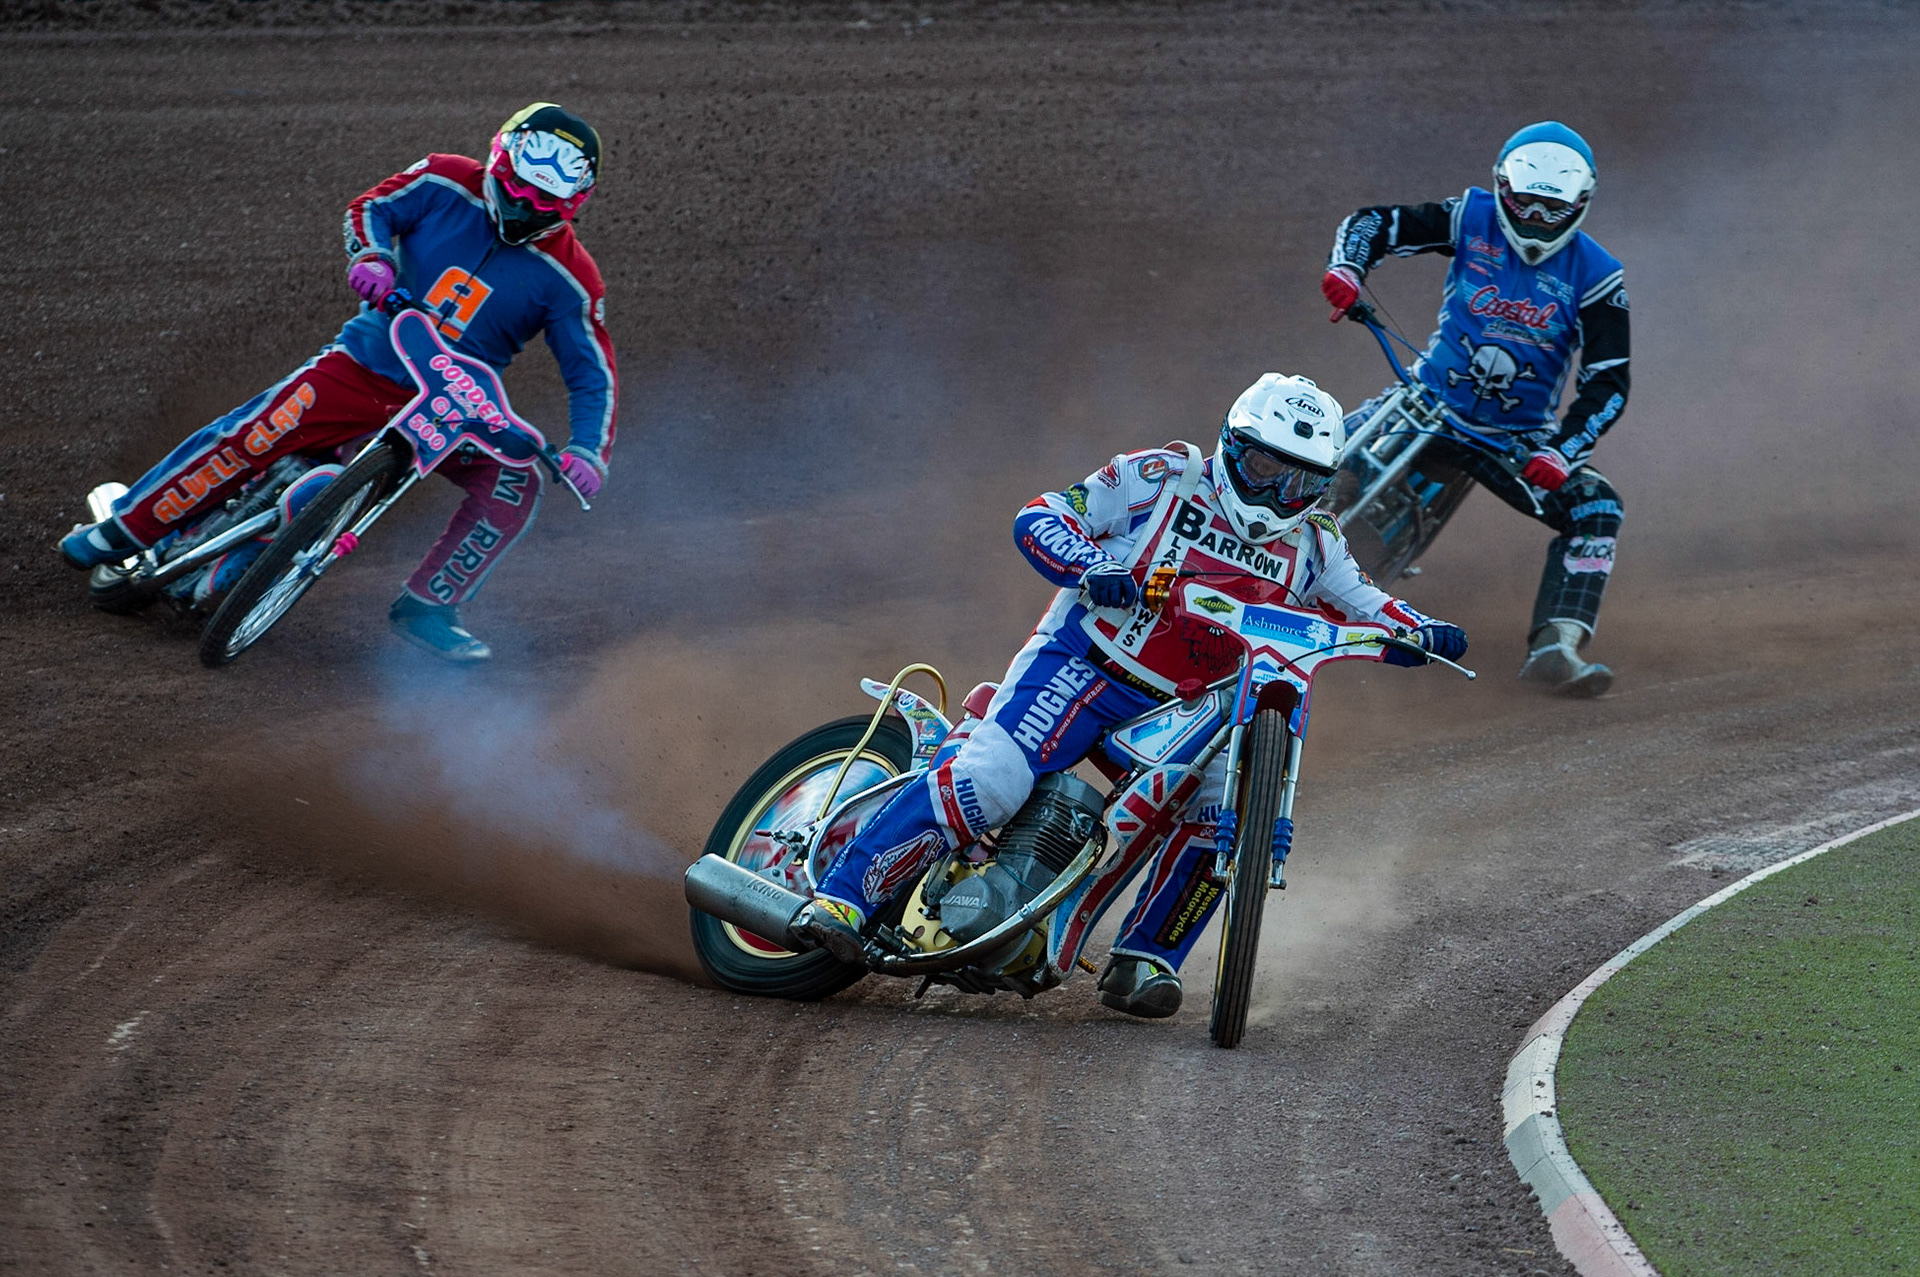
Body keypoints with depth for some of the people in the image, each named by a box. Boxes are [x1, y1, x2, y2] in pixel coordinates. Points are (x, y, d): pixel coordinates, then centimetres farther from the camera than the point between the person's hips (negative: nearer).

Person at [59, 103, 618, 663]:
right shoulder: (447, 183, -9)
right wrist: (371, 256, -18)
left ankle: (425, 607, -7)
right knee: (253, 436, -17)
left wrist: (587, 453, -22)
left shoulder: (567, 276, -11)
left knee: (515, 487, -21)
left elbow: (593, 373, -7)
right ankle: (126, 527, -3)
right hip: (364, 364, -1)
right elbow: (372, 208, 5)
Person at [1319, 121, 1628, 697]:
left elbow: (1607, 383, -10)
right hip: (1430, 401, 0)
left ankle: (1553, 650, -29)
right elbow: (1374, 223, -2)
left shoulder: (1594, 276, -9)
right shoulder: (1472, 219, -7)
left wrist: (1561, 451, -24)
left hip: (1519, 432, 0)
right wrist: (1346, 267, -24)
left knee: (1596, 509, -22)